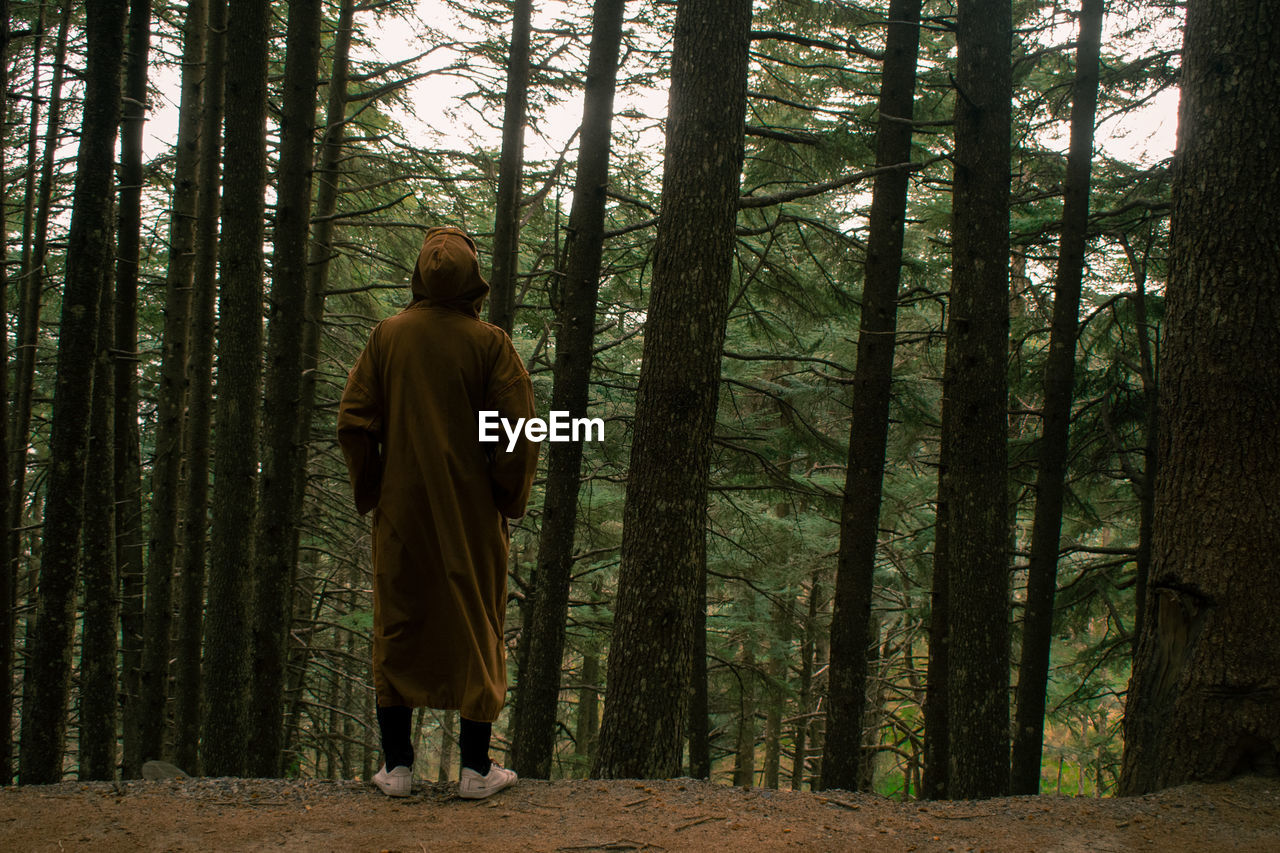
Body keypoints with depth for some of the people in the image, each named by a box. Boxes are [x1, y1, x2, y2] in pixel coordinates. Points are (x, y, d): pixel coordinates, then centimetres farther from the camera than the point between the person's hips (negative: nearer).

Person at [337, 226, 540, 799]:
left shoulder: (387, 336, -2)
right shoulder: (489, 343, -7)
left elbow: (354, 421, -2)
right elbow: (519, 430, -11)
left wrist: (371, 492, 9)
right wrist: (509, 500, 2)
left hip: (401, 514, 1)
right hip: (471, 516, -1)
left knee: (397, 629, 11)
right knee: (475, 633, 9)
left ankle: (397, 766, 13)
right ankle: (475, 768, 11)